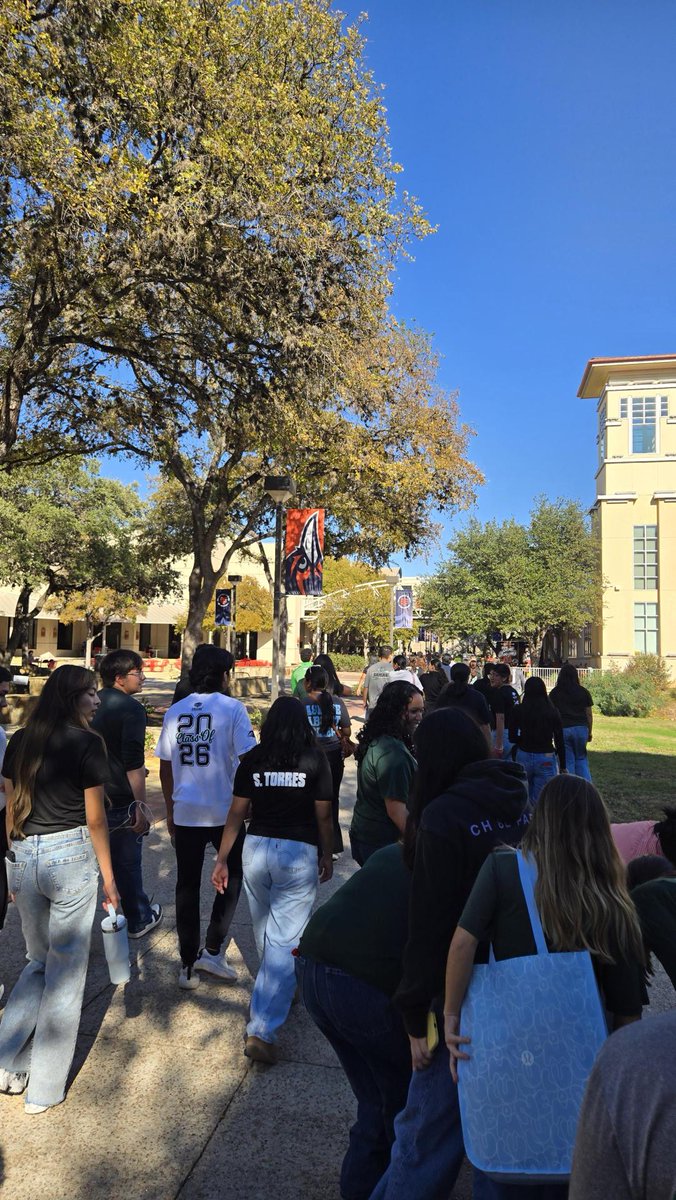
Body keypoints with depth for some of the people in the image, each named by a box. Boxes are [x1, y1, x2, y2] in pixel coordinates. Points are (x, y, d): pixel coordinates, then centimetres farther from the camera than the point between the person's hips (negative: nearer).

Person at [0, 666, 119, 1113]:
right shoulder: (87, 742, -11)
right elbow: (95, 819, -8)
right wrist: (109, 878, 0)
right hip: (71, 856, -5)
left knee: (39, 961, 25)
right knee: (66, 971, 9)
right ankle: (45, 1089, 20)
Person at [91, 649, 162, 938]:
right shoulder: (131, 708, -17)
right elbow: (134, 763, -22)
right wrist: (140, 805, -17)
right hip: (120, 801, -6)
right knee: (127, 863, 10)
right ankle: (138, 920, 26)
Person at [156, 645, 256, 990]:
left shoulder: (175, 711, 3)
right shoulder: (232, 708, -9)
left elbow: (165, 766, 7)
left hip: (185, 813, 3)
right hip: (226, 811, -3)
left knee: (188, 886, 13)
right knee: (233, 876, 19)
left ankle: (189, 965, 21)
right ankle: (213, 950, 16)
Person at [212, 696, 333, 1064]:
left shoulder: (252, 760, 1)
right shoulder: (314, 760, -5)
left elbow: (236, 813, 2)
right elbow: (323, 816, -1)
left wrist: (222, 859, 9)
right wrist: (327, 855, 12)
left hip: (257, 848, 4)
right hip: (299, 854, -3)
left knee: (265, 932, 24)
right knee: (285, 940, 2)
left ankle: (277, 991, 47)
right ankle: (261, 1031, -2)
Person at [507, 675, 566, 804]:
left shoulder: (518, 710, -4)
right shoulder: (552, 712, -3)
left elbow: (512, 738, -2)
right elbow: (559, 741, -1)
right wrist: (562, 766, 8)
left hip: (524, 757, 1)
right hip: (546, 759, -1)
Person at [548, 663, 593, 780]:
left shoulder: (554, 693, 1)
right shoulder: (583, 692, 4)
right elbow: (589, 714, 7)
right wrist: (589, 733, 17)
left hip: (562, 729, -1)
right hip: (581, 728, 1)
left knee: (568, 761, 7)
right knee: (581, 759, 15)